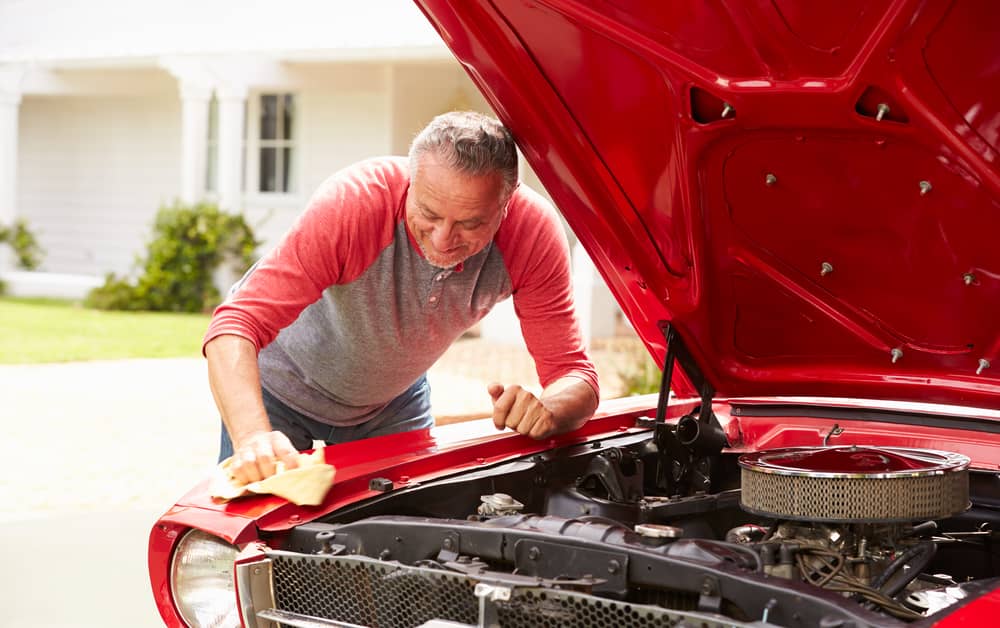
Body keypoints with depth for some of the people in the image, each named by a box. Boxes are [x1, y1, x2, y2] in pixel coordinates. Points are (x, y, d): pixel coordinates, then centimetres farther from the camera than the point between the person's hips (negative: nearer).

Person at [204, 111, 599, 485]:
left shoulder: (534, 232, -28)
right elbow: (235, 327, -43)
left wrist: (546, 412, -48)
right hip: (281, 390, -3)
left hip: (395, 399, 3)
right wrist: (254, 437, -62)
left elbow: (574, 374, -23)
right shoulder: (352, 203, -39)